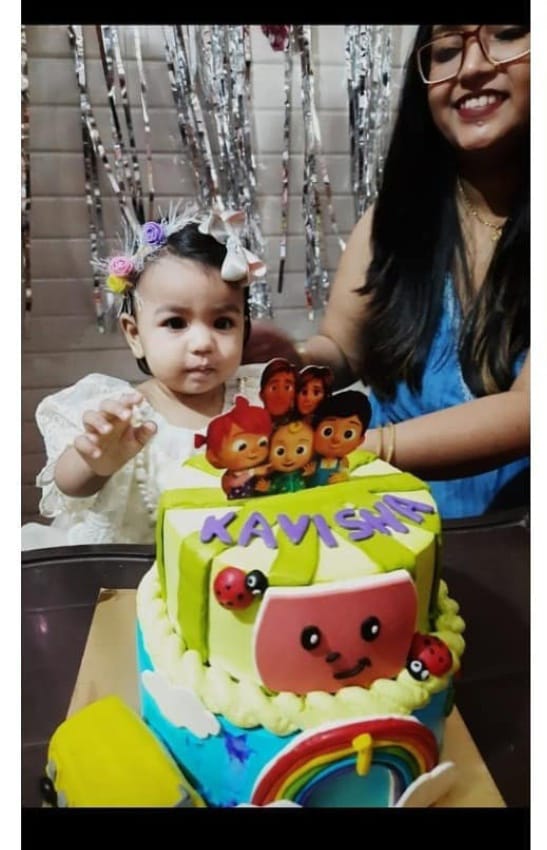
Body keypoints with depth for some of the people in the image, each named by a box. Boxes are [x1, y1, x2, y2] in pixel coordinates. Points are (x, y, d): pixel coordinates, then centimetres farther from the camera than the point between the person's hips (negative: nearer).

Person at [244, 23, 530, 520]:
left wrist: (357, 451, -31)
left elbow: (527, 410, -20)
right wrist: (290, 360, -15)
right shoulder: (396, 218, -2)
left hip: (515, 531, -3)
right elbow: (342, 350, 7)